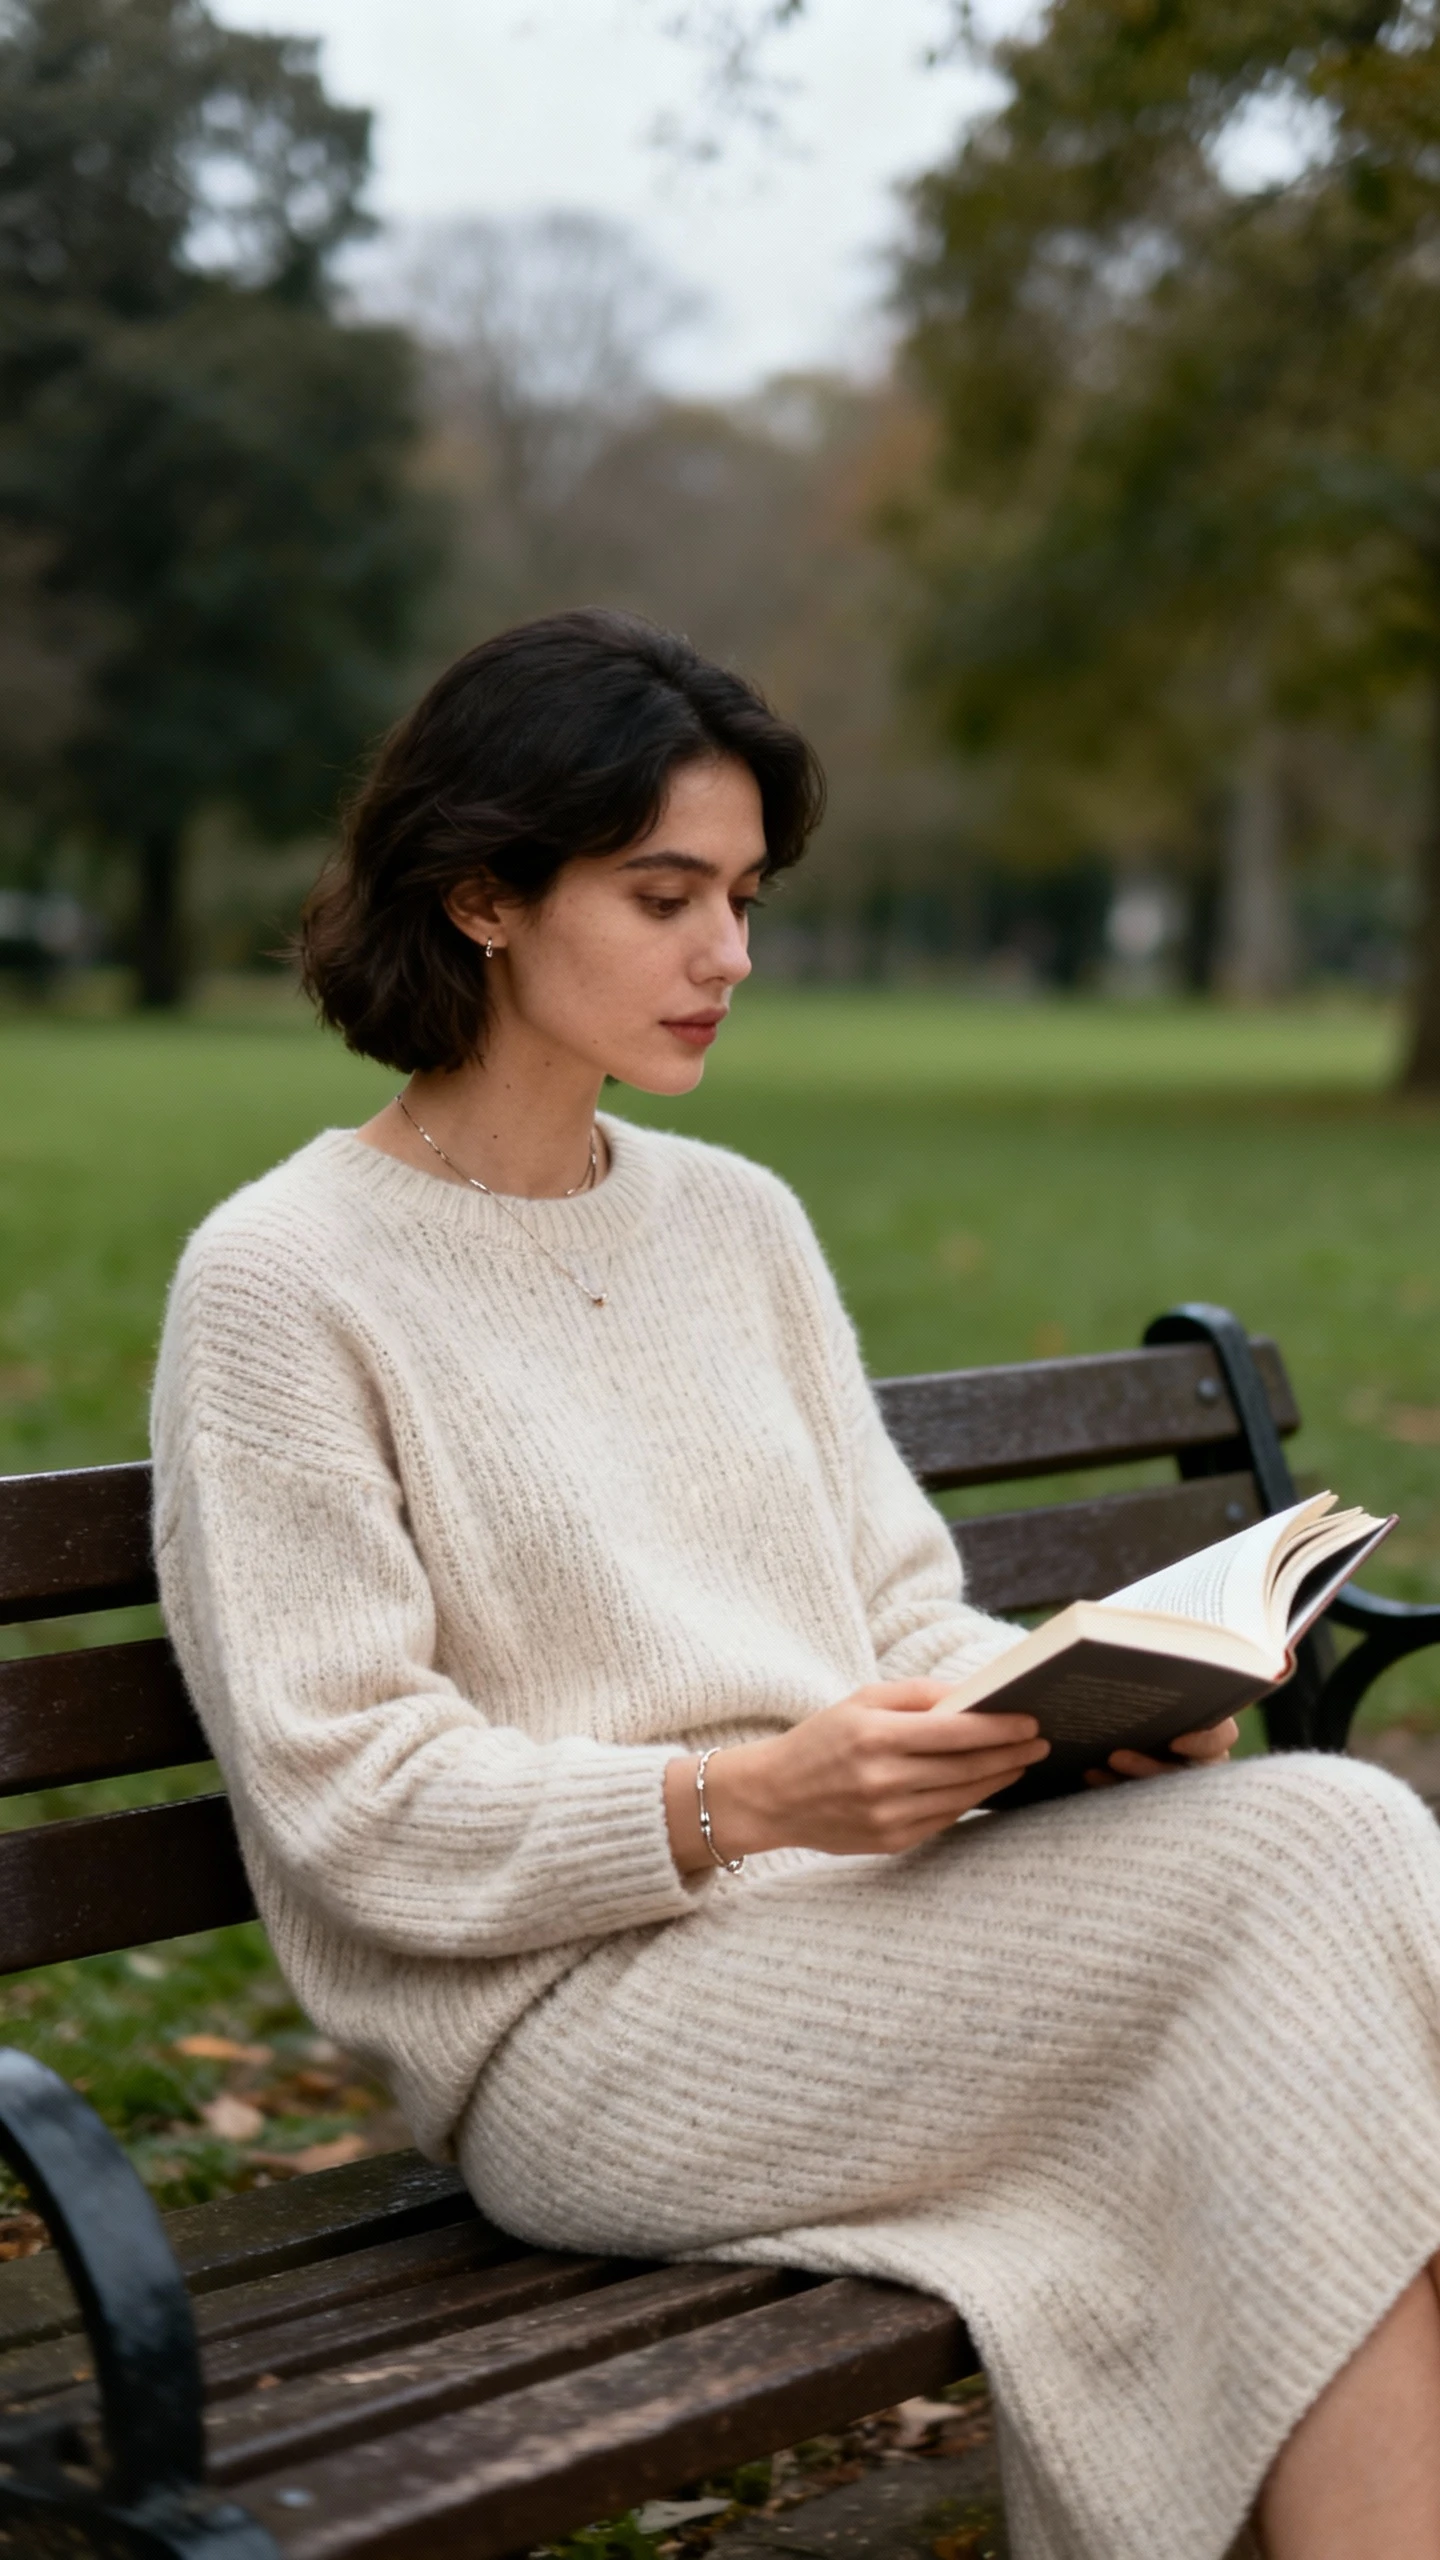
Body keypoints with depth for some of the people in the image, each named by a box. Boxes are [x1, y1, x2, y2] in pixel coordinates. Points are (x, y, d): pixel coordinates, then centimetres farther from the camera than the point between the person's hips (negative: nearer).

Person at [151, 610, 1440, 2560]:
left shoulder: (741, 1223, 17)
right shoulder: (280, 1284, -4)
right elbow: (359, 1810, -10)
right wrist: (745, 1797, -22)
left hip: (860, 1926, 7)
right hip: (576, 2022, -6)